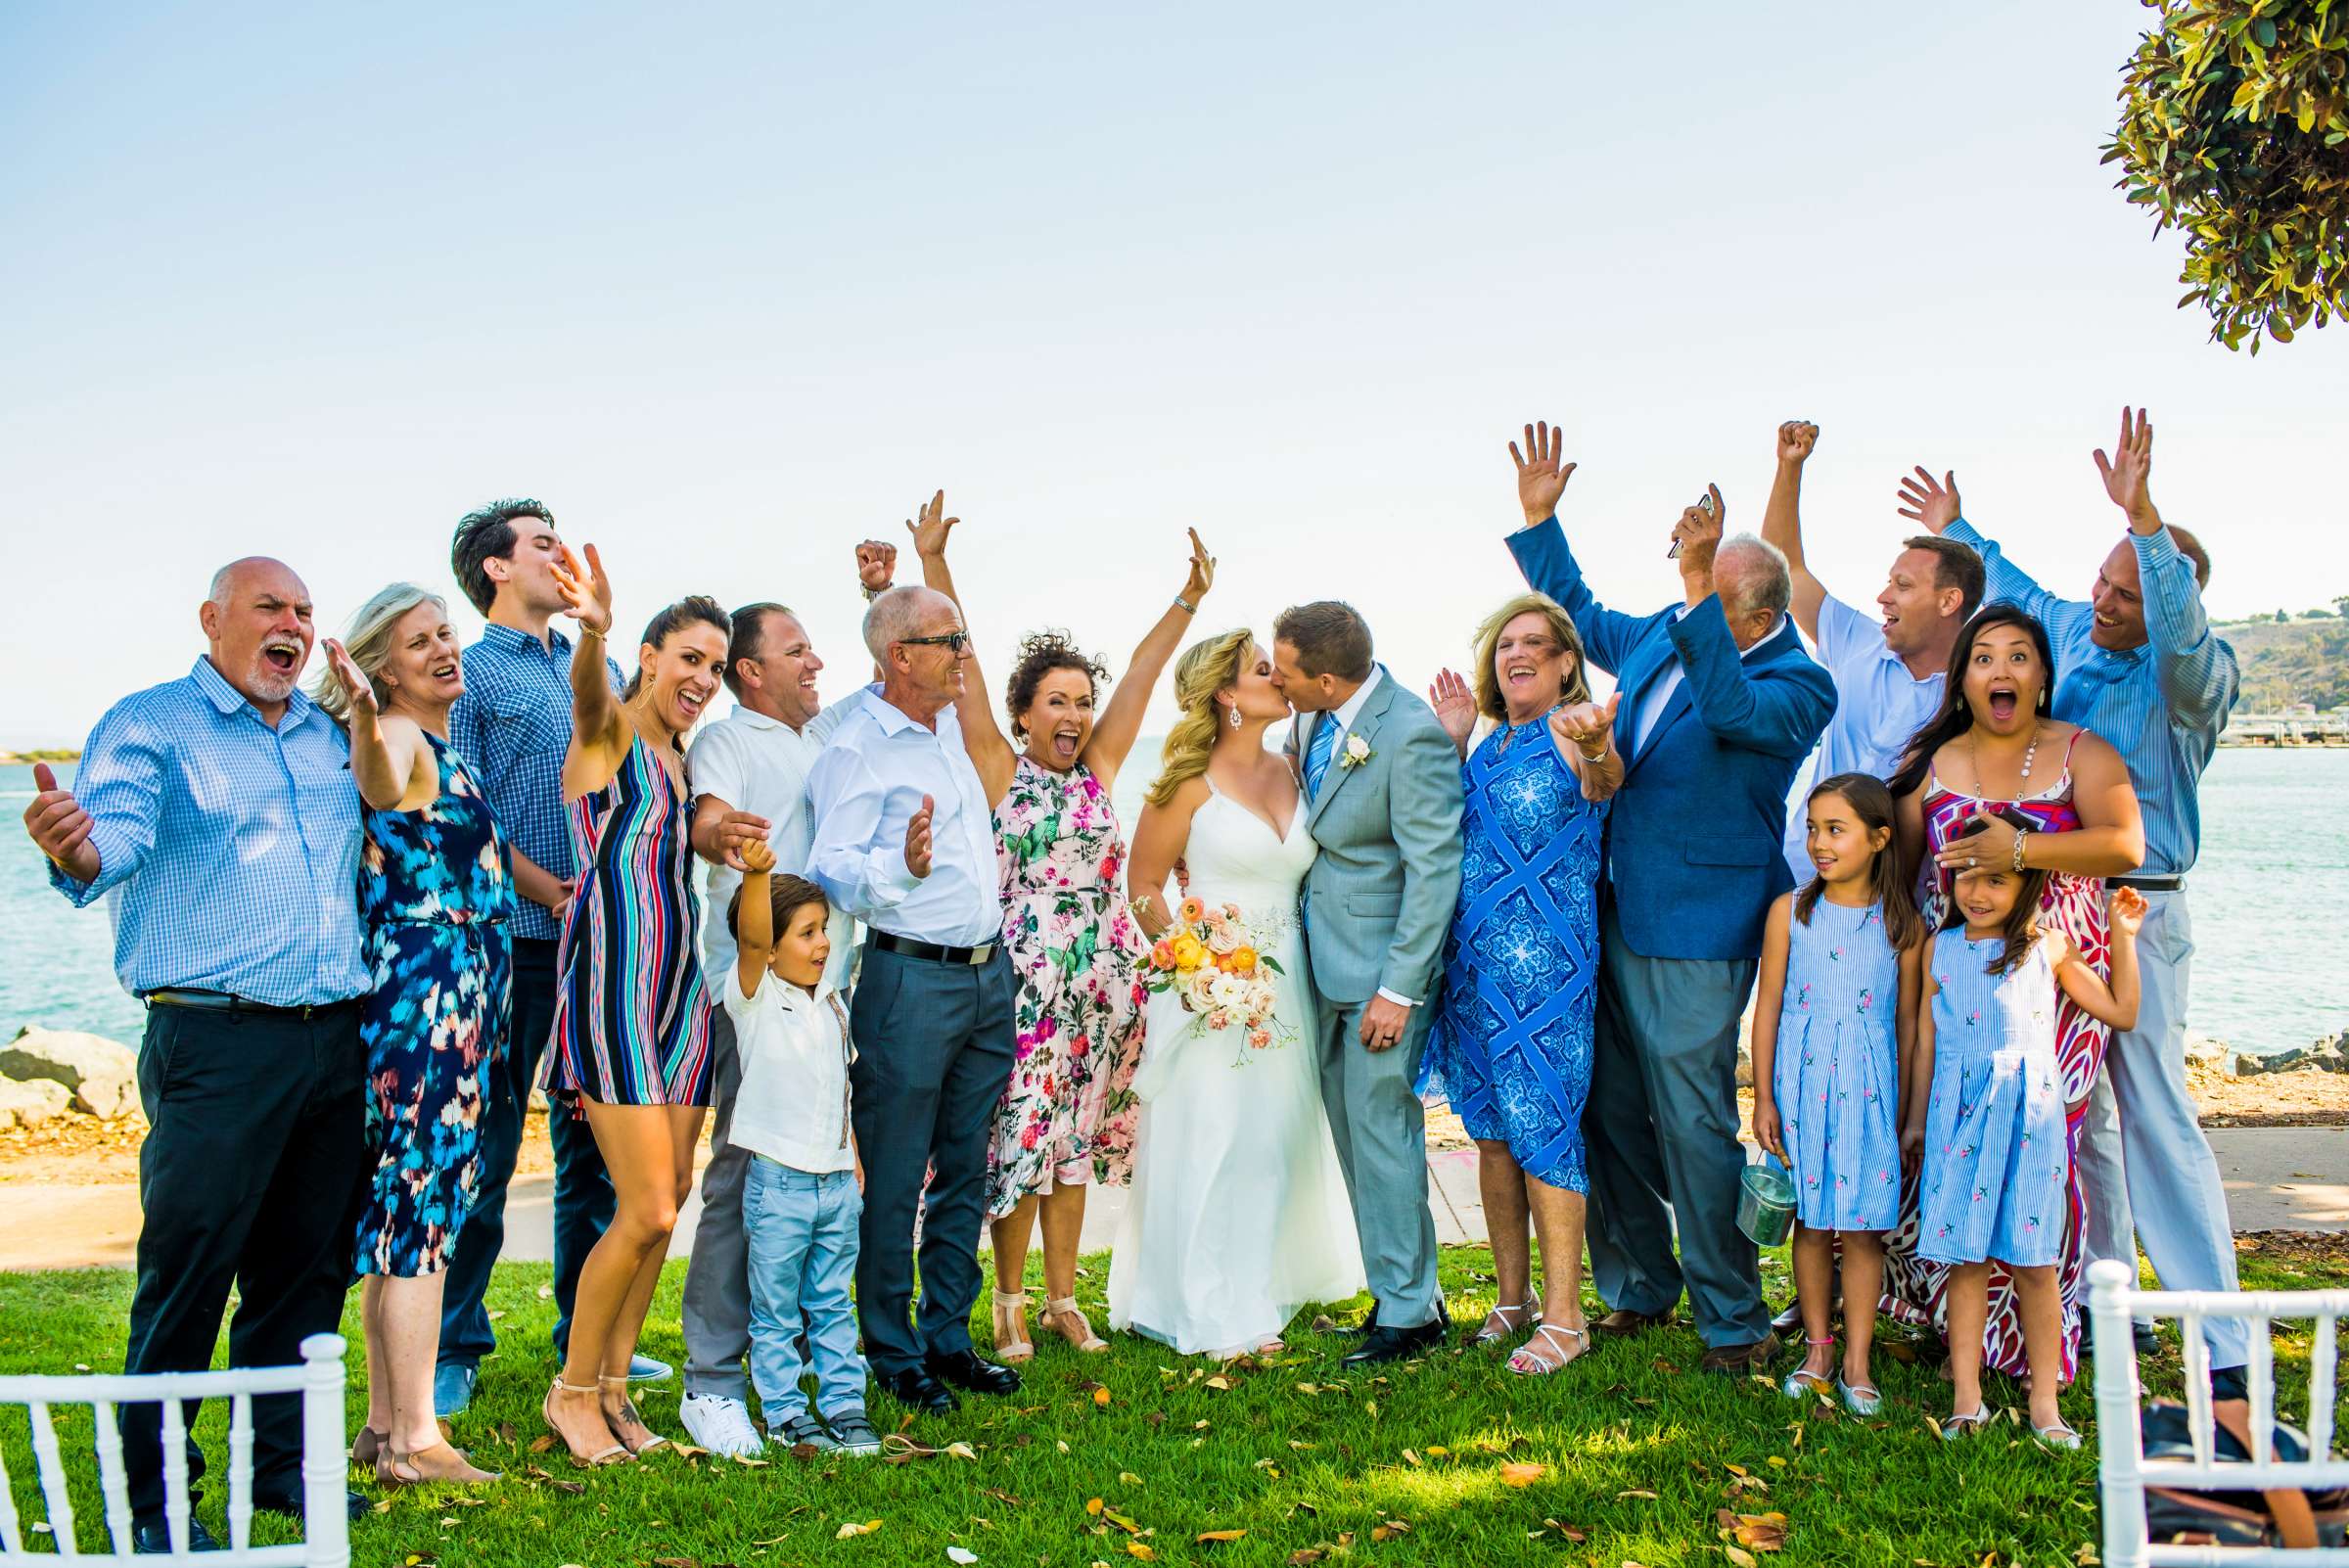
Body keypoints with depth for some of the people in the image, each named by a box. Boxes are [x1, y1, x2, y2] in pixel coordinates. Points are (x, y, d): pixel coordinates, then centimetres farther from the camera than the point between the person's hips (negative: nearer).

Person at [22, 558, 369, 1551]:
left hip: (337, 1038, 6)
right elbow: (114, 840, -20)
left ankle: (281, 1461, 24)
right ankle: (156, 1498, 8)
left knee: (305, 1267, 11)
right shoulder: (149, 726, -1)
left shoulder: (330, 737, 17)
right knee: (188, 1273, -4)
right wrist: (74, 850, -40)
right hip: (217, 1039, -6)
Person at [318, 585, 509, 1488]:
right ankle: (413, 1440, -1)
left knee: (405, 1207, 13)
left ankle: (386, 1426, 23)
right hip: (424, 988, -10)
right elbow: (379, 789, -39)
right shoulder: (400, 738, -12)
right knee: (425, 1204, -7)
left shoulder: (442, 750, 17)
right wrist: (361, 720, -58)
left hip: (456, 999, 10)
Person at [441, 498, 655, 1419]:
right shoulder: (468, 673, 1)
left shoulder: (598, 667, 19)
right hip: (514, 941, -6)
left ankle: (588, 1335, 22)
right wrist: (549, 892, -16)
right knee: (483, 1150, -2)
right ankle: (454, 1351, 9)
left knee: (596, 1145, 11)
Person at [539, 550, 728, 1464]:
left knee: (665, 1201, 9)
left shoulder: (681, 757, 17)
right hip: (612, 980, -8)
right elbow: (586, 690, -30)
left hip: (680, 984, 8)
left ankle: (612, 1387, 23)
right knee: (648, 1209, -10)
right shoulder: (607, 728, -5)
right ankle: (572, 1392, 9)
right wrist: (593, 630, -51)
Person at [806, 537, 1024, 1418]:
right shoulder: (857, 747, -12)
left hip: (987, 974, 8)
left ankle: (949, 1337, 25)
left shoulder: (950, 726, 12)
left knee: (965, 1171, 13)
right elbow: (829, 867, -19)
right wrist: (901, 867, -38)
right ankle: (893, 1354, 14)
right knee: (893, 1180, 2)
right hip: (909, 981, -8)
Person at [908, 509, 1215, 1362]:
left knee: (1074, 1137, 12)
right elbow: (962, 663, -5)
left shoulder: (1099, 770, 8)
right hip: (1023, 978, -4)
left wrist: (1190, 596, 5)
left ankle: (1063, 1299, 22)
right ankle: (1010, 1305, 15)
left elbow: (1144, 670, 7)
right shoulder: (998, 771, -2)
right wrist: (933, 562, -7)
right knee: (1018, 1136, 1)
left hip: (1100, 981, 4)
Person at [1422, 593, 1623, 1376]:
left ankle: (1564, 1314, 7)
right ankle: (1513, 1295, 25)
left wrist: (1597, 746, -55)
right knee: (1490, 1128, 12)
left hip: (1545, 962, -7)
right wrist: (1453, 745, 6)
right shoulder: (1489, 744, 13)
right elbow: (1452, 833, 16)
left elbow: (1606, 781, -31)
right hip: (1472, 959, 7)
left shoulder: (1573, 733, -9)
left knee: (1540, 1125, -5)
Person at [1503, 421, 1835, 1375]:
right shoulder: (1660, 639, 8)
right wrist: (1539, 518, 16)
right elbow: (1578, 612, 25)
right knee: (1608, 1110, 14)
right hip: (1611, 918, 8)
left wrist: (1697, 583, -40)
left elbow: (1734, 709, -34)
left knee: (1693, 1125, -2)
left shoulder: (1796, 685, -13)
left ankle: (1734, 1322, 13)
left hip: (1694, 936, -7)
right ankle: (1638, 1287, 30)